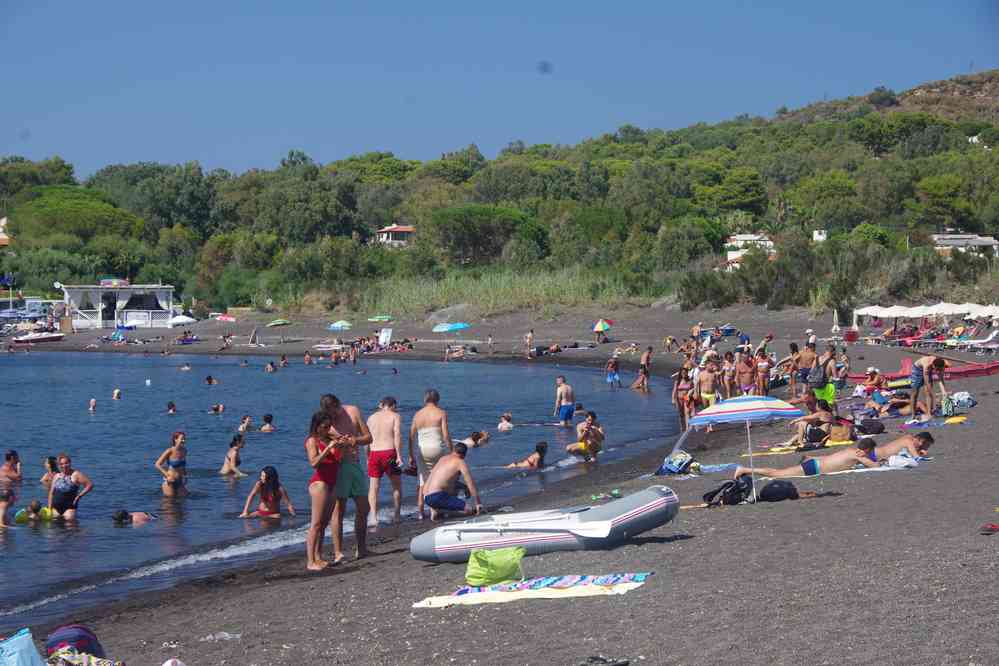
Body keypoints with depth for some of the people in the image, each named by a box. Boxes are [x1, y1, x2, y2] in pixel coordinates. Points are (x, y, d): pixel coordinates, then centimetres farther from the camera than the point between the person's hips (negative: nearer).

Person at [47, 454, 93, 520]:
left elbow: (90, 485, -8)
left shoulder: (76, 474, -5)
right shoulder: (56, 476, 12)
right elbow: (51, 493, 16)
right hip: (56, 508, 5)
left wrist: (79, 496, -9)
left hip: (69, 507, -5)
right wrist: (49, 508, 10)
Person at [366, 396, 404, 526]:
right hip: (389, 453, -3)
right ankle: (397, 515, 19)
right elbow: (397, 436, -10)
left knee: (373, 487, 5)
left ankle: (373, 517, -9)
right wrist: (399, 455, -12)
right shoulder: (395, 416, 3)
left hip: (374, 454, 3)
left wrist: (368, 458, 19)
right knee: (397, 485, 15)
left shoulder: (371, 417, 14)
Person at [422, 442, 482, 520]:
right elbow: (471, 483, -3)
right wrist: (478, 503, 1)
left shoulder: (443, 458, 24)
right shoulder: (460, 462, 0)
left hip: (428, 498, 8)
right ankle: (437, 510, -11)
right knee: (470, 511, -12)